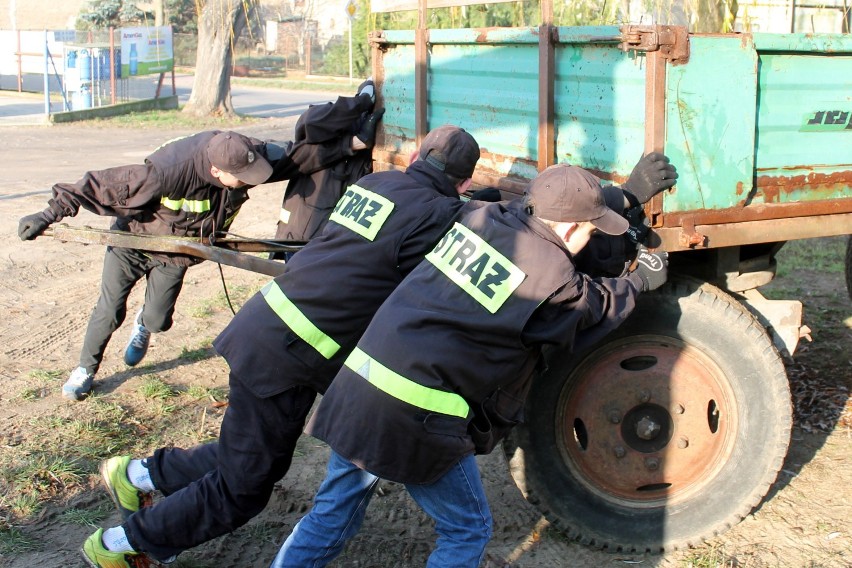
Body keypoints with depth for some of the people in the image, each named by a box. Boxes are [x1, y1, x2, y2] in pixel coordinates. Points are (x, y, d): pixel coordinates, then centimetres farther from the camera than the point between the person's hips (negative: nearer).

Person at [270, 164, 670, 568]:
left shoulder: (479, 216, 7)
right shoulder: (554, 280, -8)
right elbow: (598, 309, 13)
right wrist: (640, 279, 32)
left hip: (358, 379, 7)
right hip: (419, 419, -7)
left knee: (333, 512, 22)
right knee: (467, 531, 16)